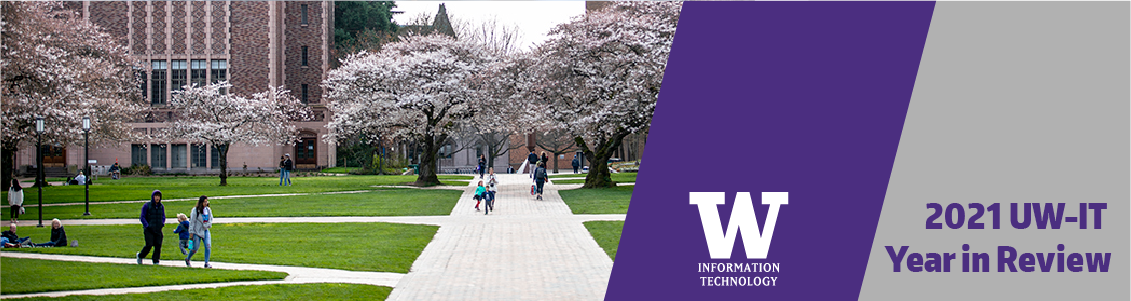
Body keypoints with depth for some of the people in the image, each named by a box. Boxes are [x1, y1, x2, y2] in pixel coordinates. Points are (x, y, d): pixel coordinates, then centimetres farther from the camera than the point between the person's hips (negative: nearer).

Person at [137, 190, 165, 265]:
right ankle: (140, 256, 15)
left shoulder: (161, 206, 11)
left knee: (158, 246, -5)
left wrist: (162, 224, 3)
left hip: (158, 230, 4)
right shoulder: (147, 205, -3)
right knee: (149, 245, -10)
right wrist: (147, 226, -12)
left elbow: (163, 217, 22)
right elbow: (142, 217, -1)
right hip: (149, 230, -4)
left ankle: (156, 261, 1)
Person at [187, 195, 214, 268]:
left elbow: (210, 219, 17)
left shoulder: (208, 210, 7)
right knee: (195, 248, 1)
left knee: (208, 246, -13)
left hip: (206, 231, 4)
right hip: (197, 232, -4)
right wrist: (191, 232, -10)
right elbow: (192, 221, -7)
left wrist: (207, 225, -4)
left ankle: (206, 263, -11)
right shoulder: (195, 210, -7)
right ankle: (187, 259, 28)